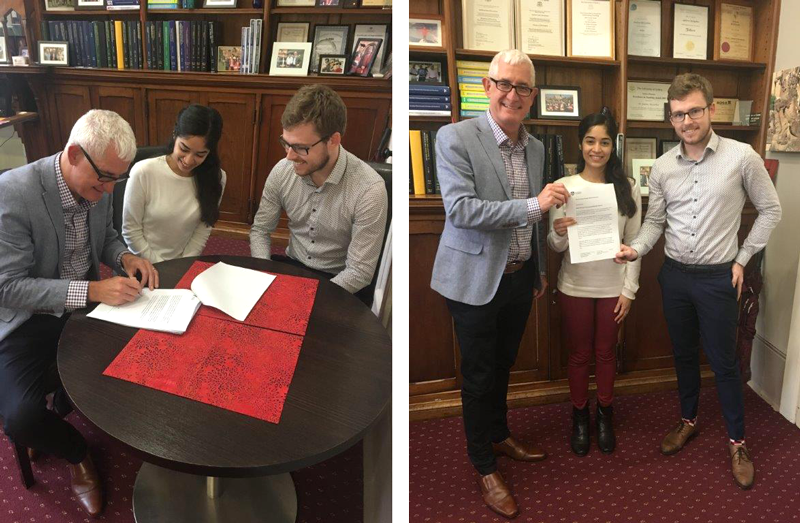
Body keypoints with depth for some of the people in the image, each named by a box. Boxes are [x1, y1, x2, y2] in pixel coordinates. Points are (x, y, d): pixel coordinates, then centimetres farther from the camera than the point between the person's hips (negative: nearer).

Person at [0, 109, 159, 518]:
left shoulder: (97, 186, -6)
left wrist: (125, 257, -9)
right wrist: (92, 290, -32)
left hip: (87, 304, 6)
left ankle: (59, 408, 20)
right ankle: (74, 451, 12)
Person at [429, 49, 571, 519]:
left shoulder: (535, 147, 6)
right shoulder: (456, 138, -15)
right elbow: (460, 209, -25)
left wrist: (541, 270, 21)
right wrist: (534, 204, -28)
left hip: (520, 277, 6)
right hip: (477, 279, -6)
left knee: (503, 365, 22)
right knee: (479, 375, 9)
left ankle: (499, 435, 44)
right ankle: (484, 466, 27)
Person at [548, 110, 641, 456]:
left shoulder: (628, 188, -4)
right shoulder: (564, 187, -8)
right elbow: (555, 247, -6)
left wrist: (629, 290, -3)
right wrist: (558, 233, -29)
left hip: (613, 287, 1)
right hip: (575, 287, -1)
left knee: (606, 353, 16)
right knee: (579, 354, 13)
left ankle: (605, 415, 37)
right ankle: (579, 417, 33)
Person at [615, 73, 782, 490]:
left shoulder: (742, 157, -10)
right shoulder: (662, 167, -1)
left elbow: (770, 210, 1)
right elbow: (654, 221, 5)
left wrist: (743, 258, -1)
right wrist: (637, 249, -14)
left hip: (718, 278, -3)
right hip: (674, 275, 3)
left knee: (723, 361, 7)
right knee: (684, 354, 17)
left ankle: (737, 442, 25)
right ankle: (688, 421, 38)